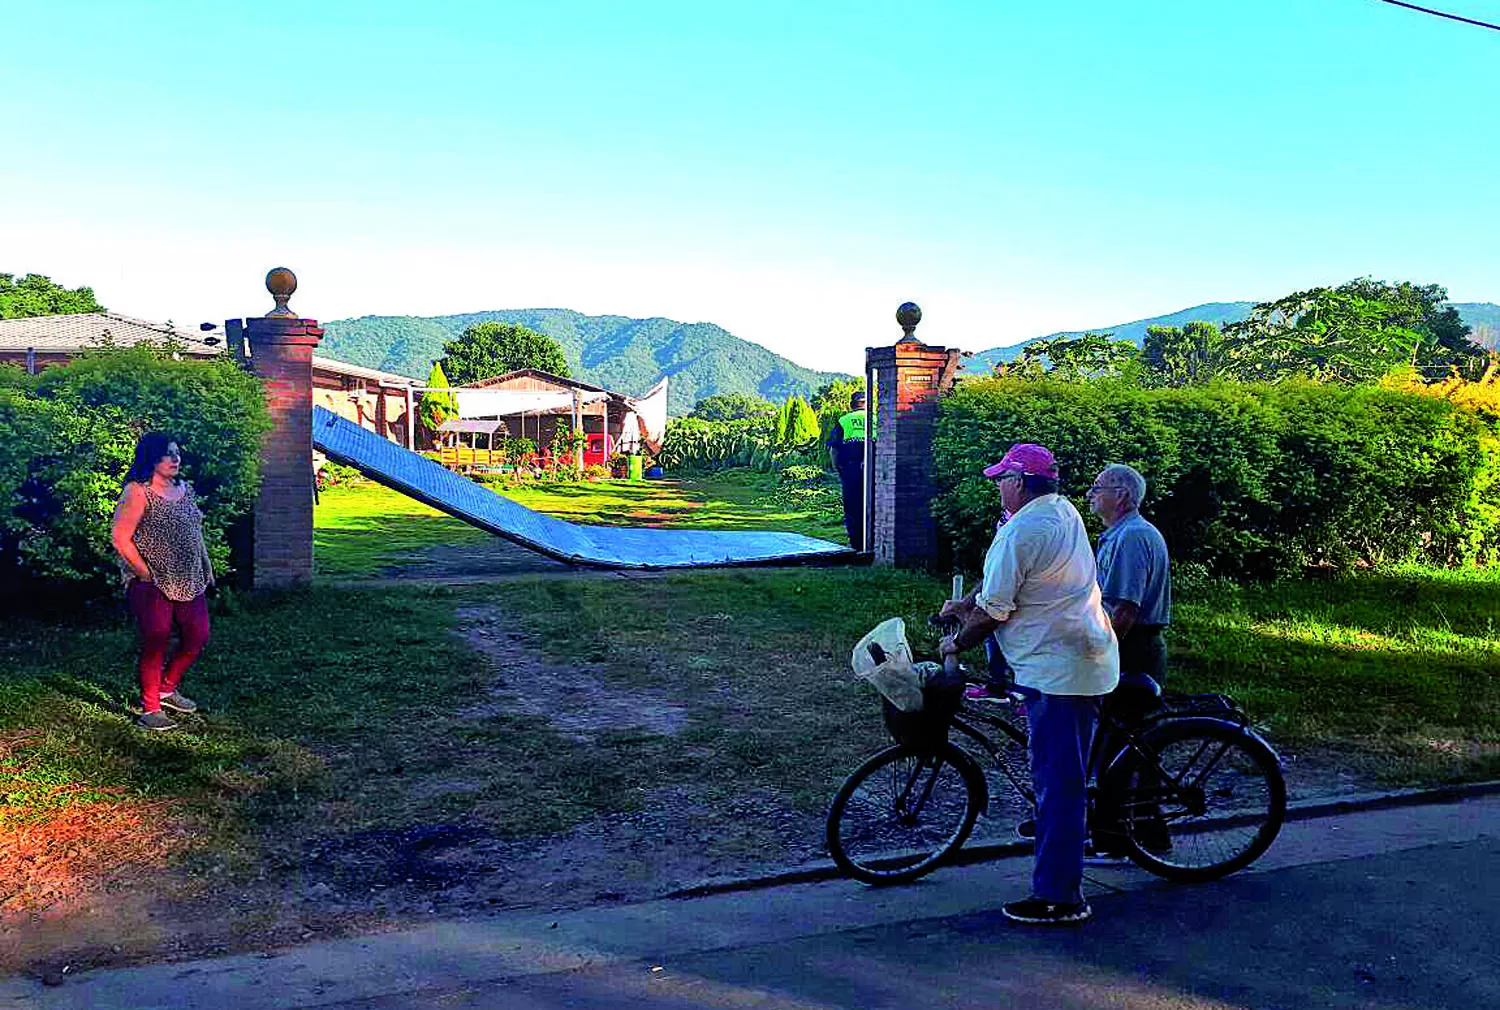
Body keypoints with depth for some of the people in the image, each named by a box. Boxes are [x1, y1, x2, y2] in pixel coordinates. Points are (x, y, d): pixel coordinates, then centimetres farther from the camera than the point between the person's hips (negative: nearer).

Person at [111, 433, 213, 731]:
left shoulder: (184, 488, 12)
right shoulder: (137, 492, -12)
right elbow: (120, 537, -16)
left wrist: (207, 566, 18)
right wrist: (145, 573, -15)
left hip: (189, 581, 7)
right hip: (153, 584, -7)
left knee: (198, 637, 9)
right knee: (156, 644, -5)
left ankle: (167, 688, 31)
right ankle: (150, 709, 8)